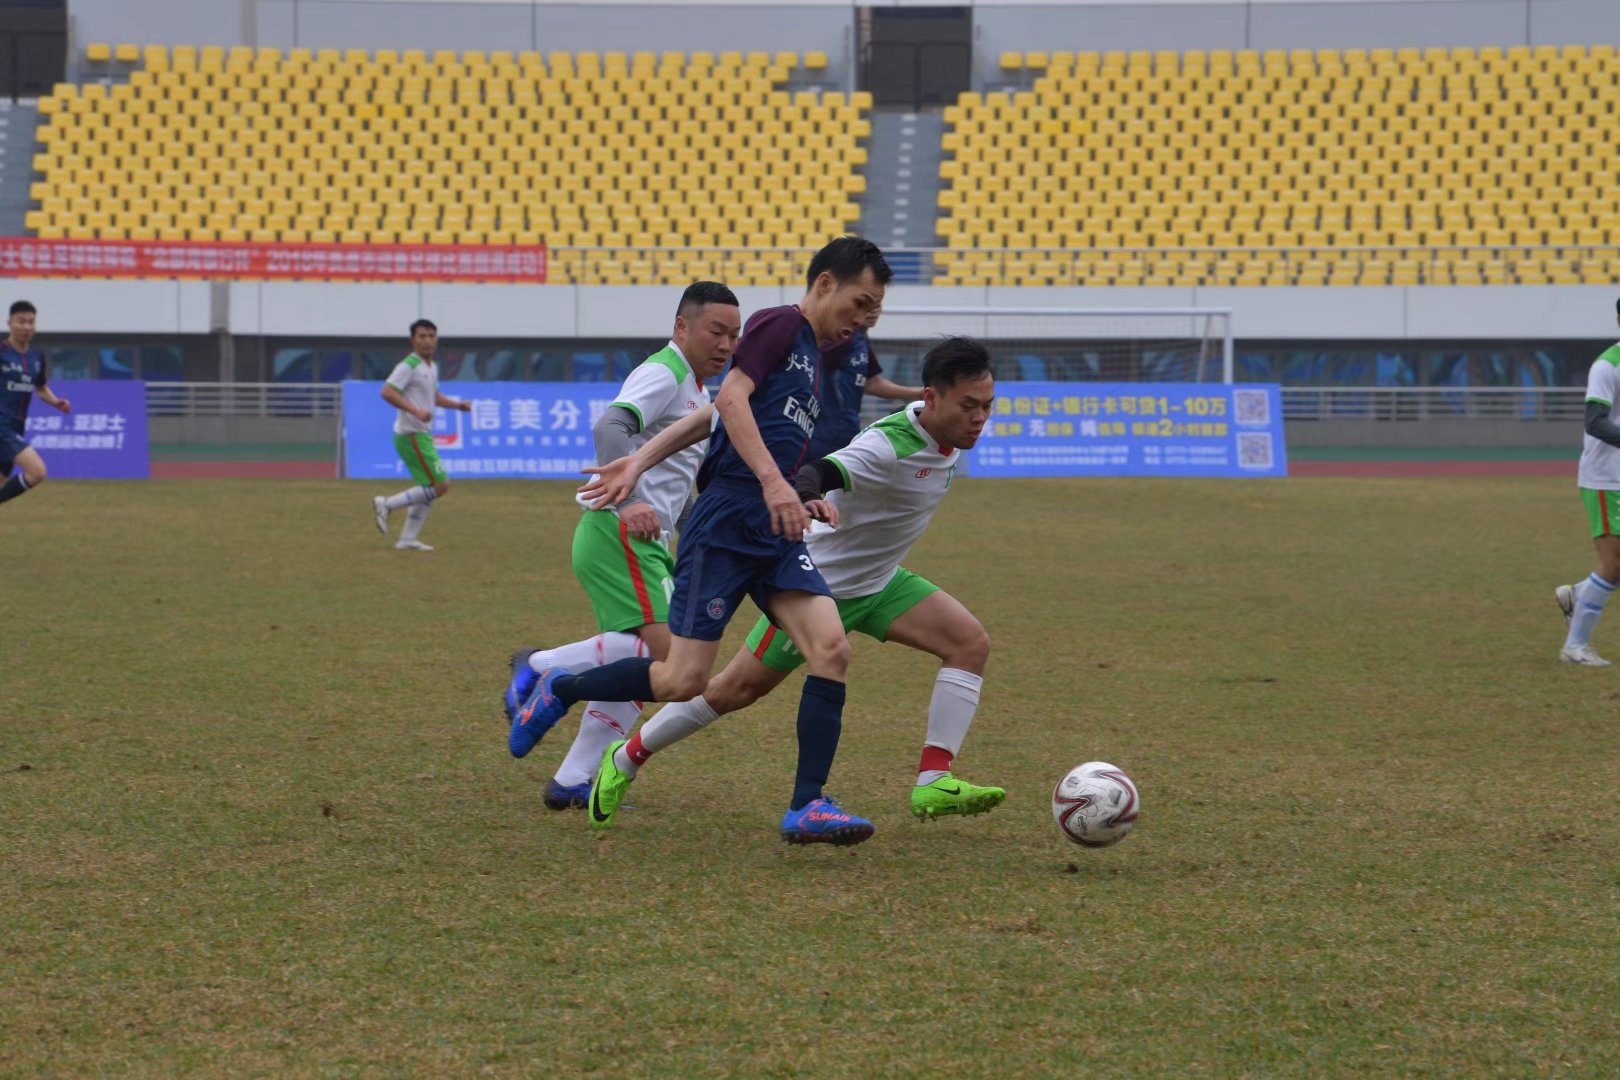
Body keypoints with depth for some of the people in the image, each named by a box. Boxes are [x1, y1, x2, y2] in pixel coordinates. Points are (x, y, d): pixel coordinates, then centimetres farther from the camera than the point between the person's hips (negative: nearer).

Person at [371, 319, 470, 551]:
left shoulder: (432, 367, 15)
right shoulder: (409, 366, -14)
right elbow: (387, 392, -25)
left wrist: (457, 405, 16)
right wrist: (415, 410, -33)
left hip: (423, 435, 10)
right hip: (411, 435, -10)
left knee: (430, 490, 12)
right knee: (440, 485, -11)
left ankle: (407, 540, 14)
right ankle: (387, 504, -6)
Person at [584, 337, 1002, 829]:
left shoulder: (948, 435, -6)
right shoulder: (888, 446, -32)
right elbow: (820, 474, -50)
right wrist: (799, 499, -72)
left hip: (878, 583, 8)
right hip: (823, 583, -8)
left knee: (971, 642, -13)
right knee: (739, 688, 1)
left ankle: (933, 785, -16)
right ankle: (625, 760, 22)